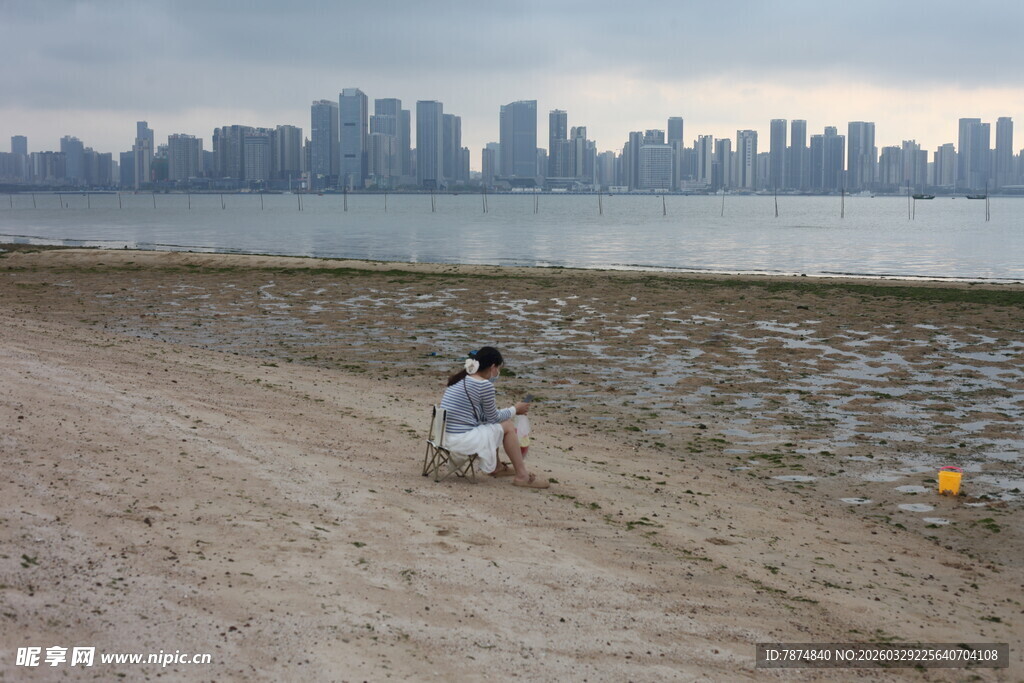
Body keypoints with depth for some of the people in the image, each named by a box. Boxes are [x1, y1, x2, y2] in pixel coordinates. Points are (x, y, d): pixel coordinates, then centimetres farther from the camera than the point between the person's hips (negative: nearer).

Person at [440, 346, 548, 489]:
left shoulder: (459, 378, 11)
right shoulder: (484, 385, -15)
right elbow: (493, 418, -2)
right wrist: (515, 410, 13)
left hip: (447, 435, 9)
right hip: (463, 440, -9)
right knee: (507, 427, 6)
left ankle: (495, 467, 36)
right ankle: (522, 476, 11)